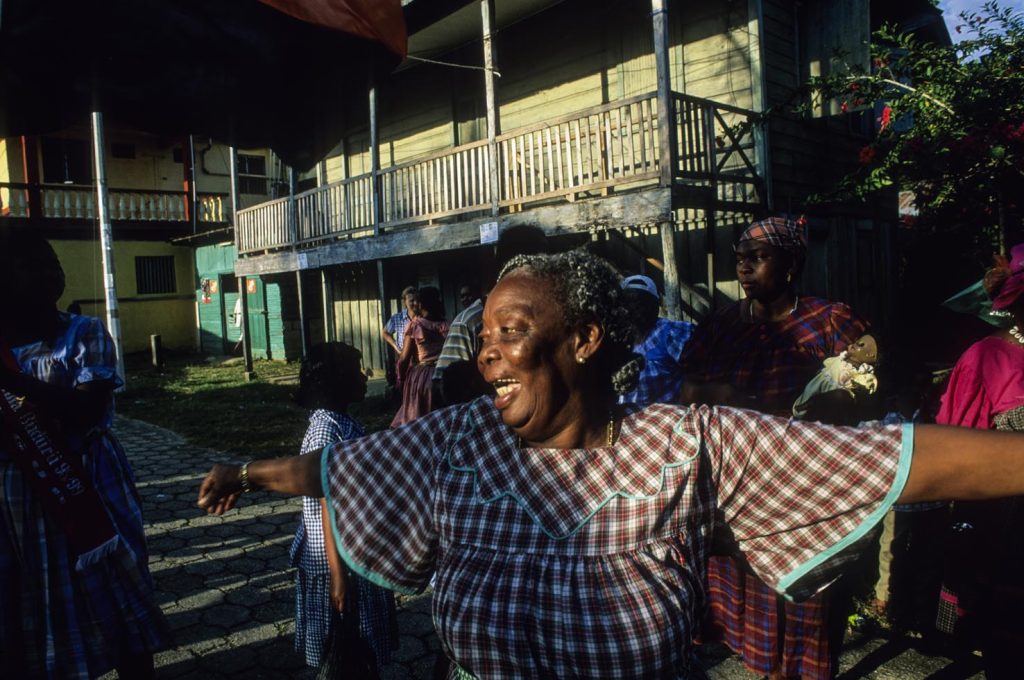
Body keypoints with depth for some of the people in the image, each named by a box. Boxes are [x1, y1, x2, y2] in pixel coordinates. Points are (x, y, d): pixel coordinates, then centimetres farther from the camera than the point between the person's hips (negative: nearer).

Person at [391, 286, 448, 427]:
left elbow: (404, 357, -4)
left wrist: (401, 378, 9)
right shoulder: (446, 326, 0)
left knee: (416, 419, 11)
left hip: (419, 376, -2)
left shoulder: (415, 325, -5)